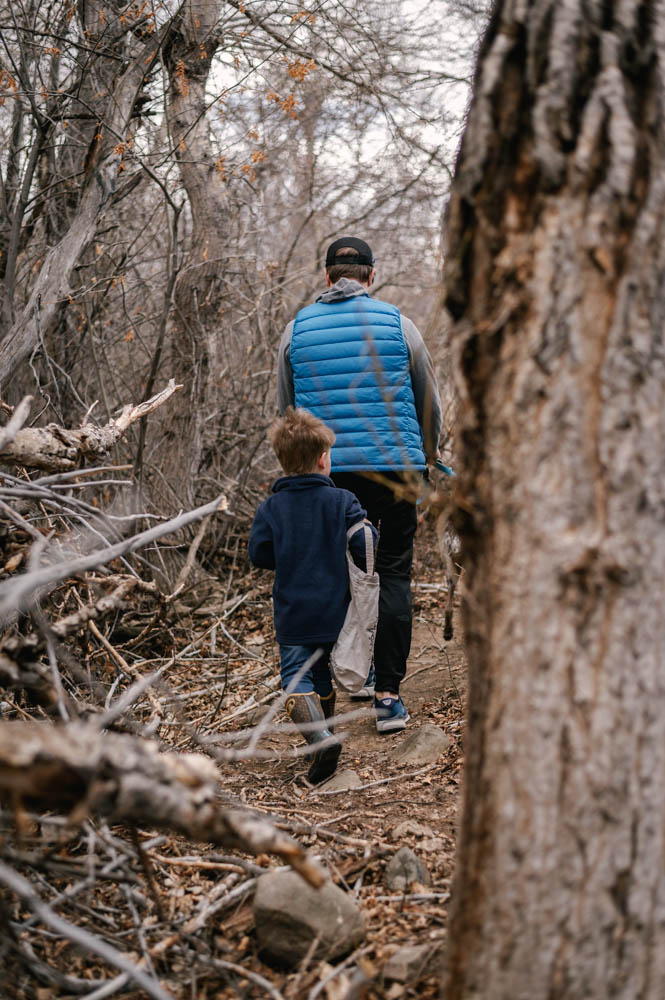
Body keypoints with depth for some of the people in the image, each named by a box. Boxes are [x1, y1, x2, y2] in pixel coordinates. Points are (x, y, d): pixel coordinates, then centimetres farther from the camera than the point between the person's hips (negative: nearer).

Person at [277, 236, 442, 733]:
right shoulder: (397, 324, 2)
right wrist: (428, 452, 29)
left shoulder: (297, 330, 6)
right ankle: (387, 694, -3)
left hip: (328, 470, 2)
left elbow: (286, 411, 13)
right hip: (394, 468, -2)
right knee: (394, 573, 3)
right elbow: (430, 403, 11)